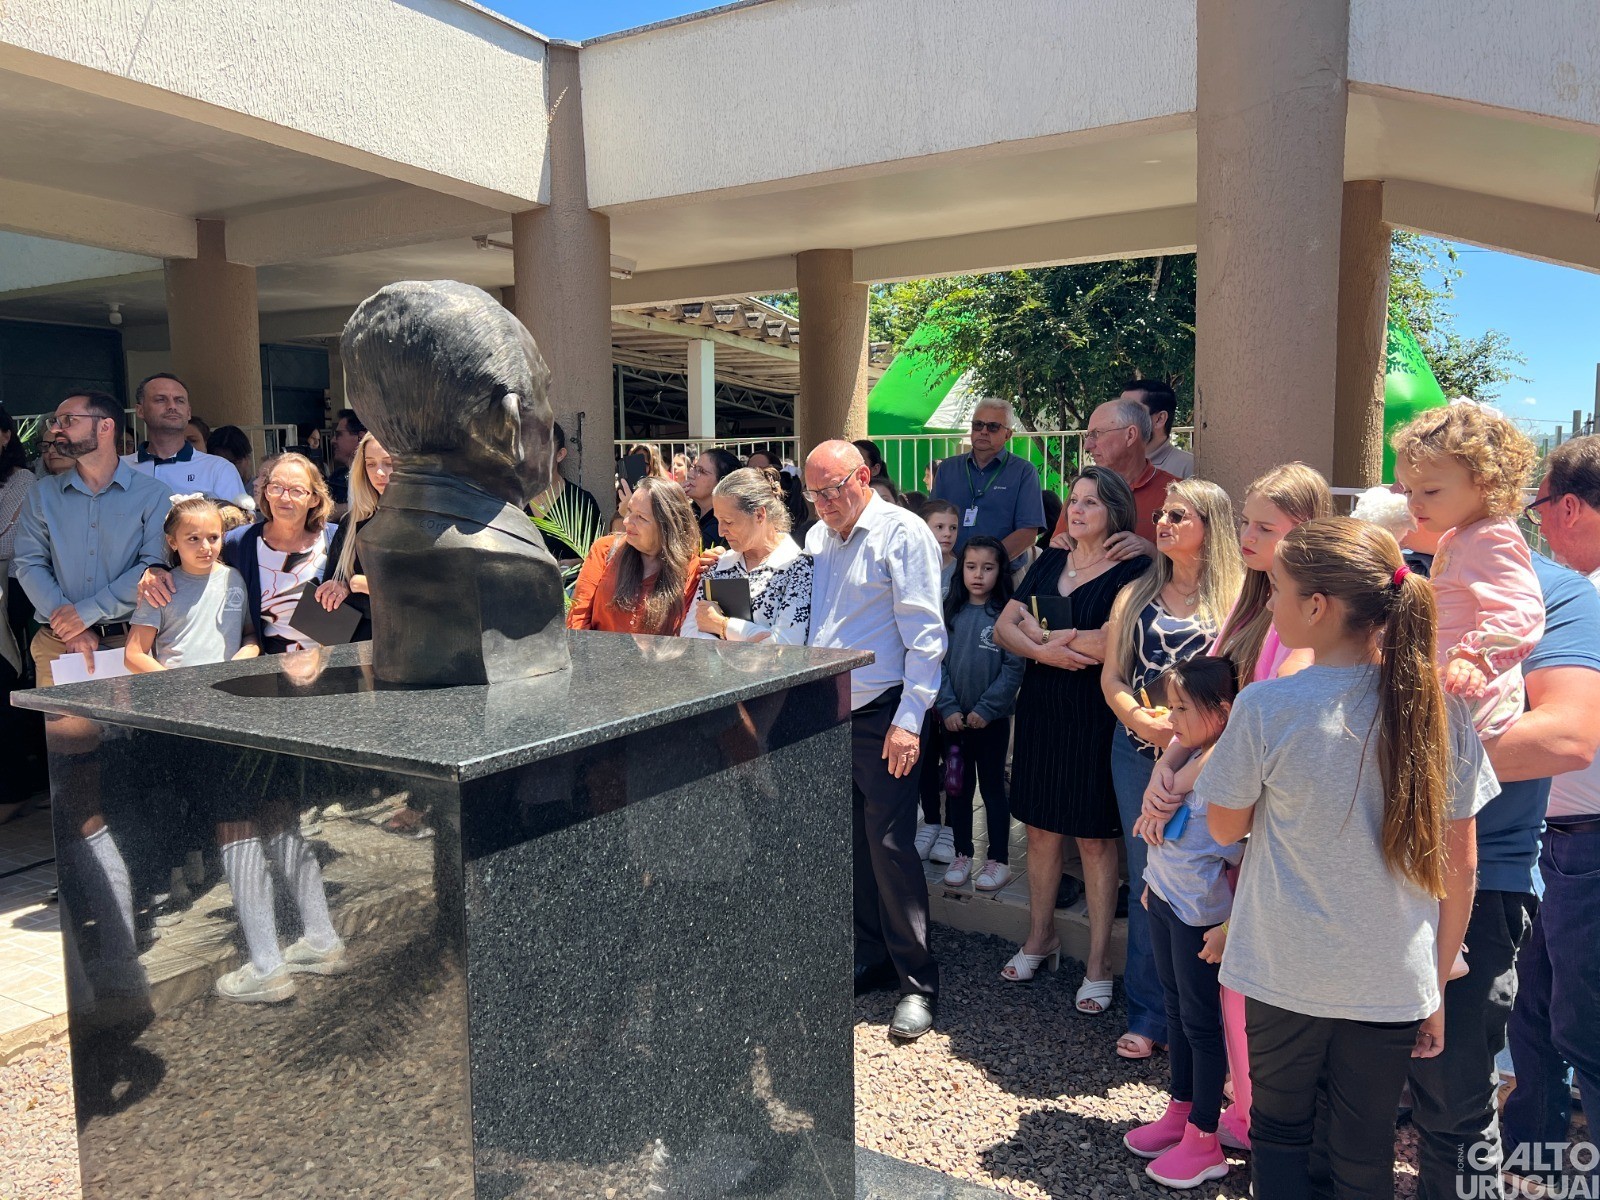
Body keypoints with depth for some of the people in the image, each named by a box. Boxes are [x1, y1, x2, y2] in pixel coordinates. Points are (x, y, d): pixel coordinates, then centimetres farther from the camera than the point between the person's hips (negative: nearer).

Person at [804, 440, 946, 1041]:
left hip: (880, 715, -7)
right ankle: (870, 958, 28)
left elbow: (925, 635, -13)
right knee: (849, 842, 13)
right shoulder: (817, 538, 13)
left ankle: (918, 983, 9)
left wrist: (909, 718, -17)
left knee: (890, 846, -4)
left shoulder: (902, 533, -8)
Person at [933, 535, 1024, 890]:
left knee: (993, 788, 7)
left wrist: (986, 708, -14)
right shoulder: (951, 613, 2)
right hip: (954, 719, 3)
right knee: (958, 788, 12)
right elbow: (938, 662, 0)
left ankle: (999, 861, 17)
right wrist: (948, 707, -9)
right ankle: (962, 854, 25)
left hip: (992, 719, -3)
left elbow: (1013, 669, -10)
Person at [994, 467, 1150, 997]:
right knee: (1040, 830, 13)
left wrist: (1040, 631, -9)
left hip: (1095, 718, -5)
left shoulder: (1132, 571, -9)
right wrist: (1046, 652, -14)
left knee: (1095, 839, 3)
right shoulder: (1049, 562, 10)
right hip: (1040, 711, 5)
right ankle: (1040, 938, 31)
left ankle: (1098, 962, 16)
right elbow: (1004, 627, 5)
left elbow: (1111, 643, -23)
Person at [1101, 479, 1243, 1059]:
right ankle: (1148, 1016, 20)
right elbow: (1111, 674, 8)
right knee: (1146, 880, 9)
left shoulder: (1236, 596, 0)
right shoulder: (1137, 594, 11)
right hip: (1137, 751, 4)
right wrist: (1140, 720, -10)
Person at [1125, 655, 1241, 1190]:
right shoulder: (1182, 755, 2)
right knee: (1176, 1009, 21)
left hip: (1200, 915, -8)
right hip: (1165, 900, 8)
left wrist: (1228, 929, -20)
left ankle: (1204, 1141, 21)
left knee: (1200, 1021, 6)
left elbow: (1240, 862, -23)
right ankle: (1180, 1111, 38)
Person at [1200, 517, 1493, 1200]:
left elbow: (1225, 827, -3)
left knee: (1282, 1132, 20)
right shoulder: (1437, 707, -8)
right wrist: (1437, 983, 11)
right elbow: (1459, 867, -1)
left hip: (1287, 976, -3)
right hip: (1394, 983, 3)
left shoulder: (1267, 708, -19)